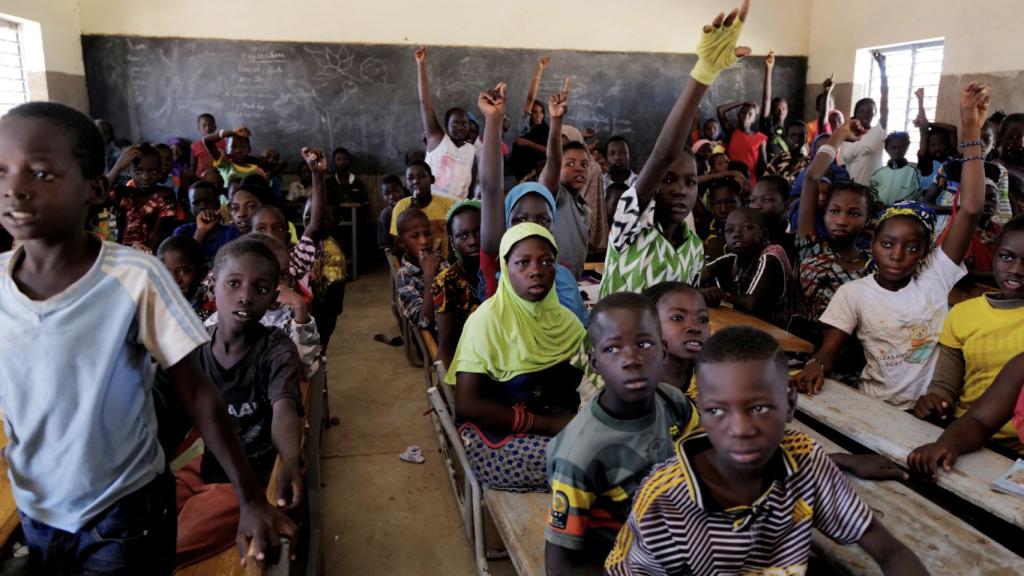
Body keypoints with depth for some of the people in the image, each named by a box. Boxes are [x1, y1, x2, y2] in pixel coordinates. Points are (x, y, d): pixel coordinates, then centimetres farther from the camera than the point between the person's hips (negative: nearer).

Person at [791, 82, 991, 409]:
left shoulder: (935, 276, 0)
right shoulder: (854, 293, -1)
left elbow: (971, 210, -8)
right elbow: (828, 352, -5)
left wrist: (971, 131, -12)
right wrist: (816, 365, -31)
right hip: (876, 407, 0)